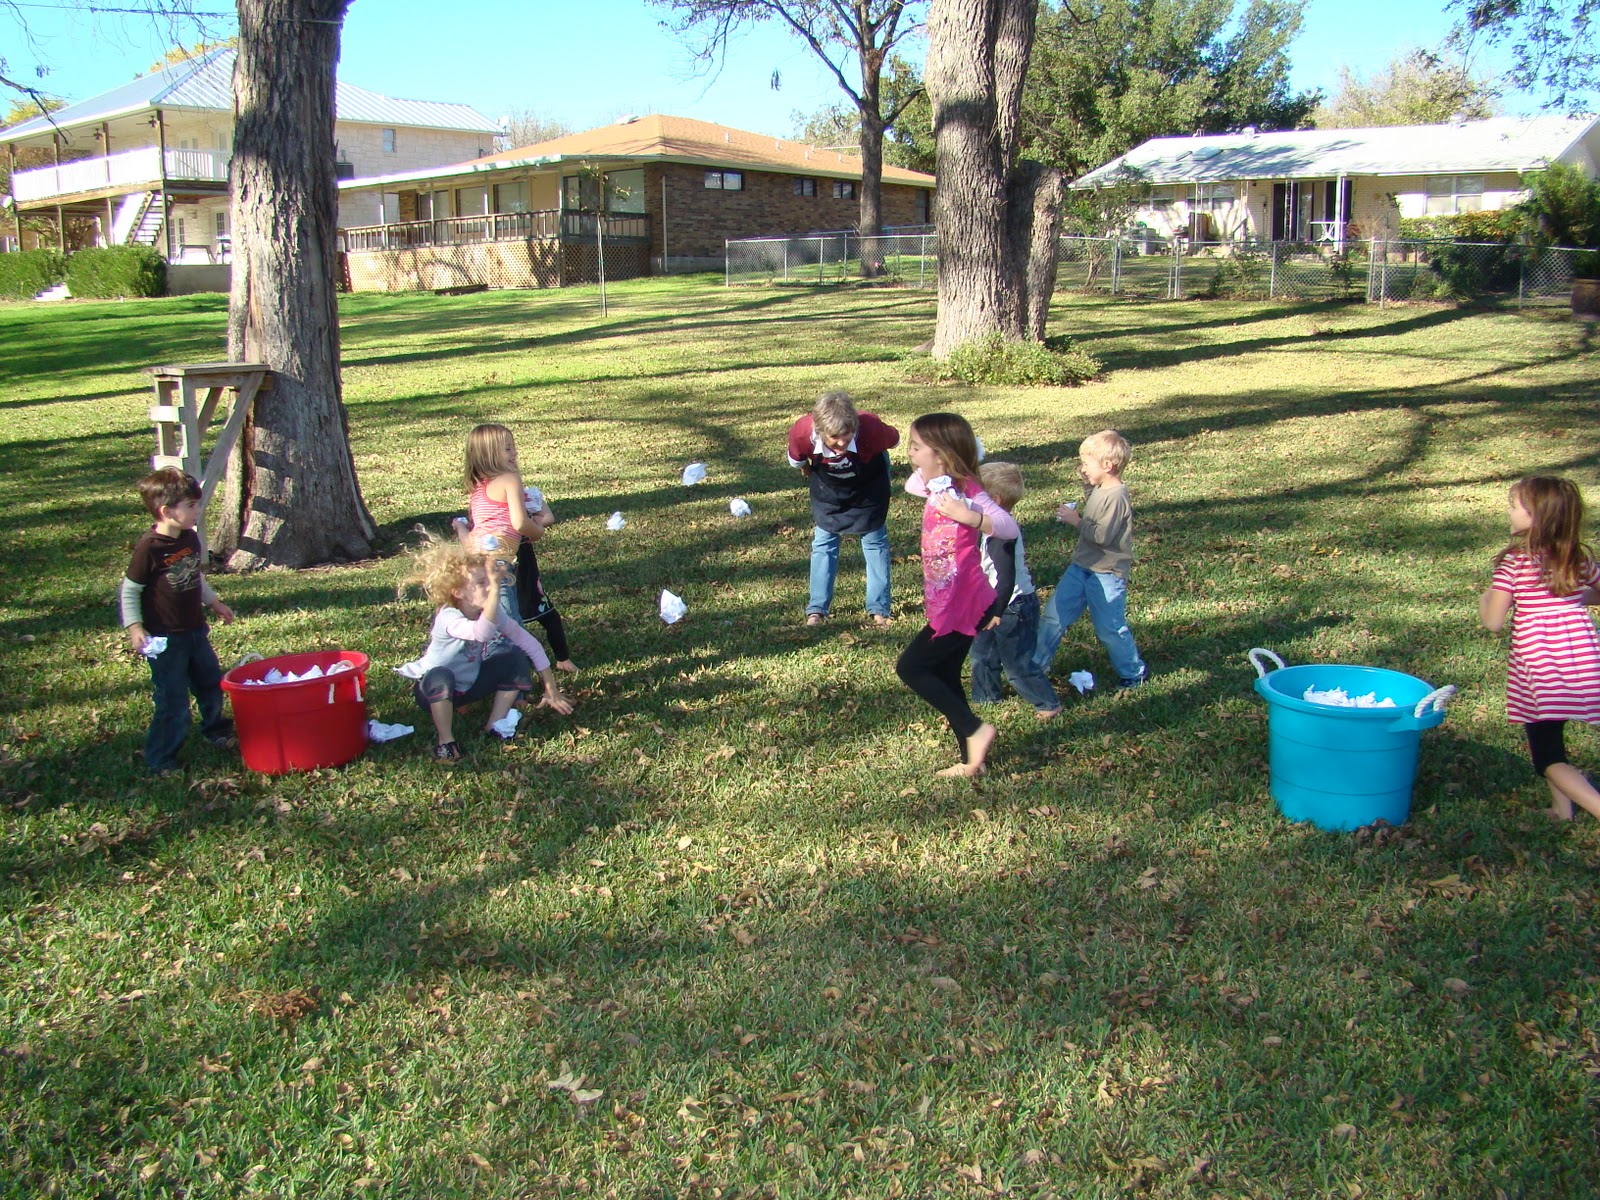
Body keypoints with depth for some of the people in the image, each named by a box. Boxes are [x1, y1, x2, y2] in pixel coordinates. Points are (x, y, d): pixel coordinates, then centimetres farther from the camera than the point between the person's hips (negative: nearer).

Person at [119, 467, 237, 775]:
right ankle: (159, 761, 11)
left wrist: (214, 602, 27)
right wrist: (134, 628, -20)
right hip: (165, 640, -8)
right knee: (173, 702, -3)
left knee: (211, 684, 22)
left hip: (196, 631, 8)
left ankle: (216, 730, 46)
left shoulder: (190, 539, 3)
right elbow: (129, 590, -14)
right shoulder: (149, 548, -20)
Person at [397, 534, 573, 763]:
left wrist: (551, 689, -8)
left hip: (468, 683, 6)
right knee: (441, 676, -40)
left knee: (515, 658, -10)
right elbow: (482, 633, -57)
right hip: (434, 689, -6)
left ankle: (494, 727, -2)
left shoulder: (493, 613, -13)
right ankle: (445, 741, -17)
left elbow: (530, 643, -7)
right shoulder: (448, 618, -34)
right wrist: (495, 588, -61)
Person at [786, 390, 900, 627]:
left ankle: (879, 609, 11)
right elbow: (796, 460, -10)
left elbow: (894, 440, -15)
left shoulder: (870, 428, -41)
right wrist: (807, 470, 9)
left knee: (875, 541, 3)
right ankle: (817, 608, 11)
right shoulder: (801, 433, -37)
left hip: (868, 487, -1)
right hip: (827, 487, 1)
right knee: (823, 543, 3)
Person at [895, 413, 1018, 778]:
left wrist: (967, 516, -47)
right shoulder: (936, 485, 6)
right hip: (947, 605, 9)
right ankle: (972, 760, 23)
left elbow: (1010, 528, -31)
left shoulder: (966, 490, -19)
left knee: (910, 667, -4)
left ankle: (975, 730, 1)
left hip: (962, 606, -9)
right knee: (944, 677, 14)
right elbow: (912, 484, 29)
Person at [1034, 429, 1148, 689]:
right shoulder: (1097, 490, 6)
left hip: (1107, 573, -9)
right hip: (1082, 567, 9)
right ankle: (1037, 664, 21)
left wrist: (1076, 520, -17)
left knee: (1110, 628, 3)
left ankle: (1135, 672, 22)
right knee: (1053, 614, 9)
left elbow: (1102, 535, -28)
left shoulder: (1116, 497, -21)